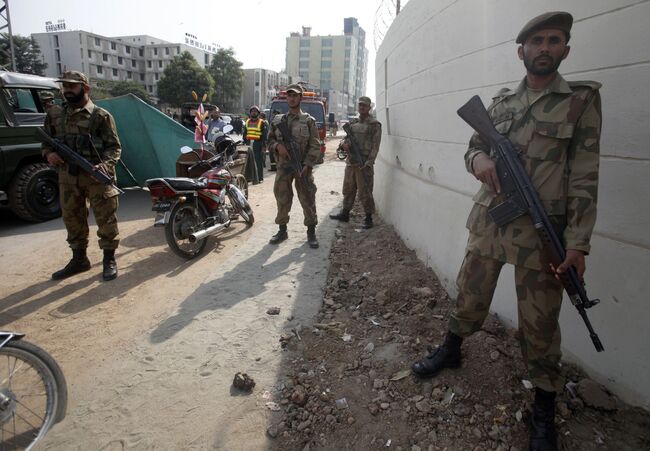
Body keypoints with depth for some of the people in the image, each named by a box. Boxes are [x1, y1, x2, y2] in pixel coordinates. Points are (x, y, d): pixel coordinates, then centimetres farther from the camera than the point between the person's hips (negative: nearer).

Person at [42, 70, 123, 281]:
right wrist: (49, 154, -4)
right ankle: (79, 259, 27)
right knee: (72, 219, 13)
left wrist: (105, 165, -22)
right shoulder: (54, 114, 12)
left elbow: (114, 147, -4)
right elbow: (46, 141, 20)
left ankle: (109, 260, 12)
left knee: (105, 219, -1)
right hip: (67, 176, 5)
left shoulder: (101, 115, -3)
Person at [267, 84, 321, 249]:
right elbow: (269, 140, 17)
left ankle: (311, 232, 12)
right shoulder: (277, 120, 11)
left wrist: (307, 166, -15)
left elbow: (315, 146, -4)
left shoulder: (309, 121, 2)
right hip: (283, 166, 3)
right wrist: (277, 145, -7)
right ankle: (282, 230, 23)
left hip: (302, 167, -3)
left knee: (308, 199, 0)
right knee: (282, 199, 9)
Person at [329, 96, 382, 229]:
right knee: (348, 189, 14)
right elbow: (347, 138, 16)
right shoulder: (353, 123, 15)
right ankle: (345, 214, 26)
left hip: (364, 164, -6)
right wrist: (344, 143, -10)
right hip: (350, 162, 6)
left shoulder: (375, 124, -4)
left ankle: (368, 218, 7)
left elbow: (375, 146, -9)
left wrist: (368, 163, -17)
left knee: (365, 192, -3)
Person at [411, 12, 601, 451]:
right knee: (470, 296, 18)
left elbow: (585, 178, -7)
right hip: (488, 221, 4)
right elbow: (475, 146, 14)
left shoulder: (583, 99, -2)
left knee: (539, 323, 7)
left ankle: (545, 408, 27)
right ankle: (451, 350, 44)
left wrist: (578, 243, -13)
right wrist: (479, 160, -12)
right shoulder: (501, 100, 9)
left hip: (541, 232, -3)